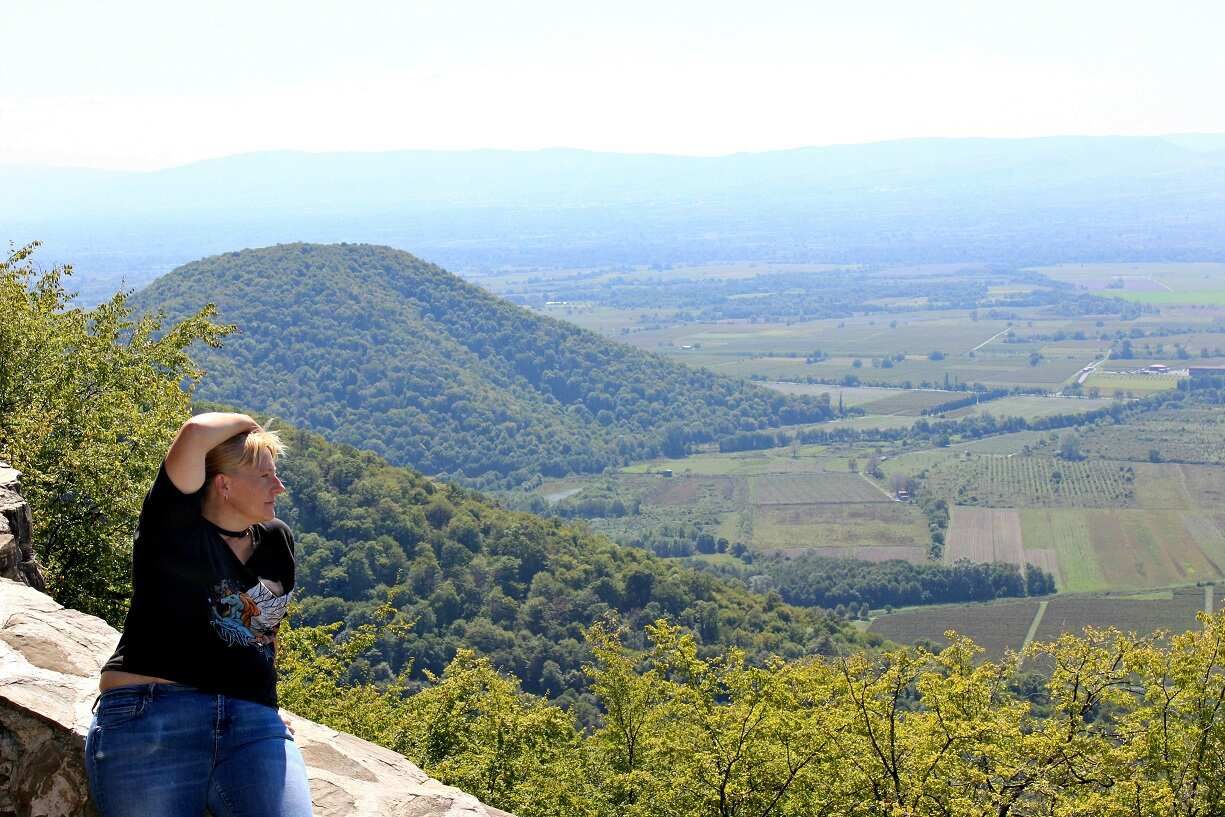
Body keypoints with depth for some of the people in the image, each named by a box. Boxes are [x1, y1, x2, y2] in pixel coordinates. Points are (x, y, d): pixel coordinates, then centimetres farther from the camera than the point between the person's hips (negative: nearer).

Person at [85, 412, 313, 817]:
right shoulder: (175, 526, 0)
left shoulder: (277, 541, 17)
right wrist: (246, 423, 4)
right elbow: (196, 434, -16)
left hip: (254, 725, 4)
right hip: (149, 717, -4)